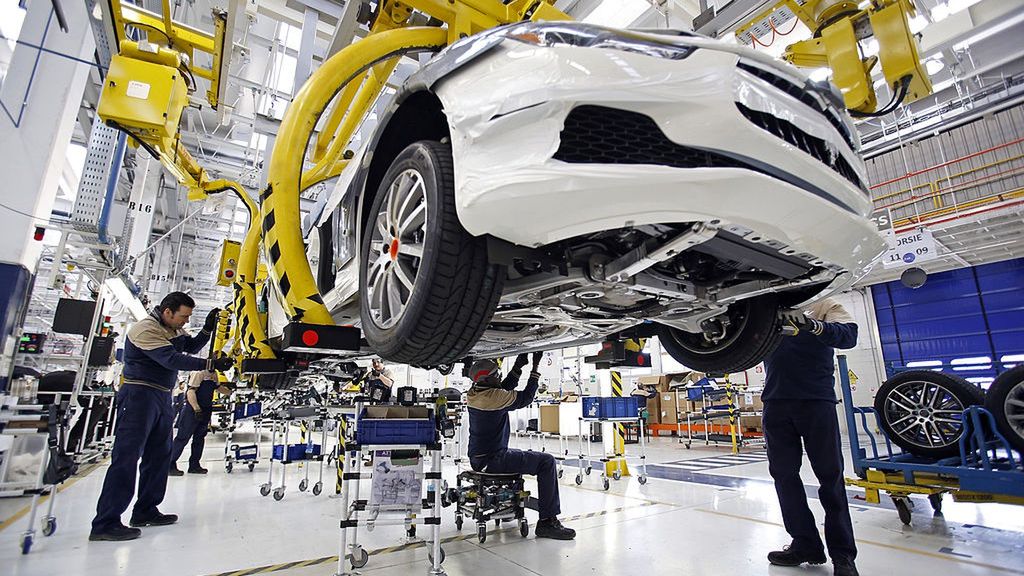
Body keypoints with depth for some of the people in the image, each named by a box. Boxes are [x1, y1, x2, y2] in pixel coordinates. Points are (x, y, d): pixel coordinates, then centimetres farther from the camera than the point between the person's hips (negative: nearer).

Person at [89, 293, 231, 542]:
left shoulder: (173, 329, 11)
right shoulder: (145, 329, -17)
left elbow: (190, 347, 12)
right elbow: (172, 359, -25)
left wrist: (208, 329, -3)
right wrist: (210, 364, -28)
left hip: (162, 398, 9)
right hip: (140, 394, -9)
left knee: (159, 456, 11)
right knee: (126, 457, -9)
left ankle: (145, 511, 20)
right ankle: (105, 523, -4)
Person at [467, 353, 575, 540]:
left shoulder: (474, 393, 4)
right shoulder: (493, 397, -22)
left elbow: (504, 389, 16)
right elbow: (525, 398, -11)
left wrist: (518, 367, 9)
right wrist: (535, 368, -6)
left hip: (478, 458, 10)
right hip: (492, 459, -10)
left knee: (525, 455, 34)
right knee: (546, 461, -10)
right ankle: (548, 521, -8)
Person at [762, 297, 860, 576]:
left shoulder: (823, 305, 8)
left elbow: (849, 335, -10)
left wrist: (813, 325, -28)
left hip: (817, 400, -3)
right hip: (776, 402, 3)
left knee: (830, 475, 3)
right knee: (784, 474, 6)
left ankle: (842, 553, 16)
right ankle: (805, 544, 19)